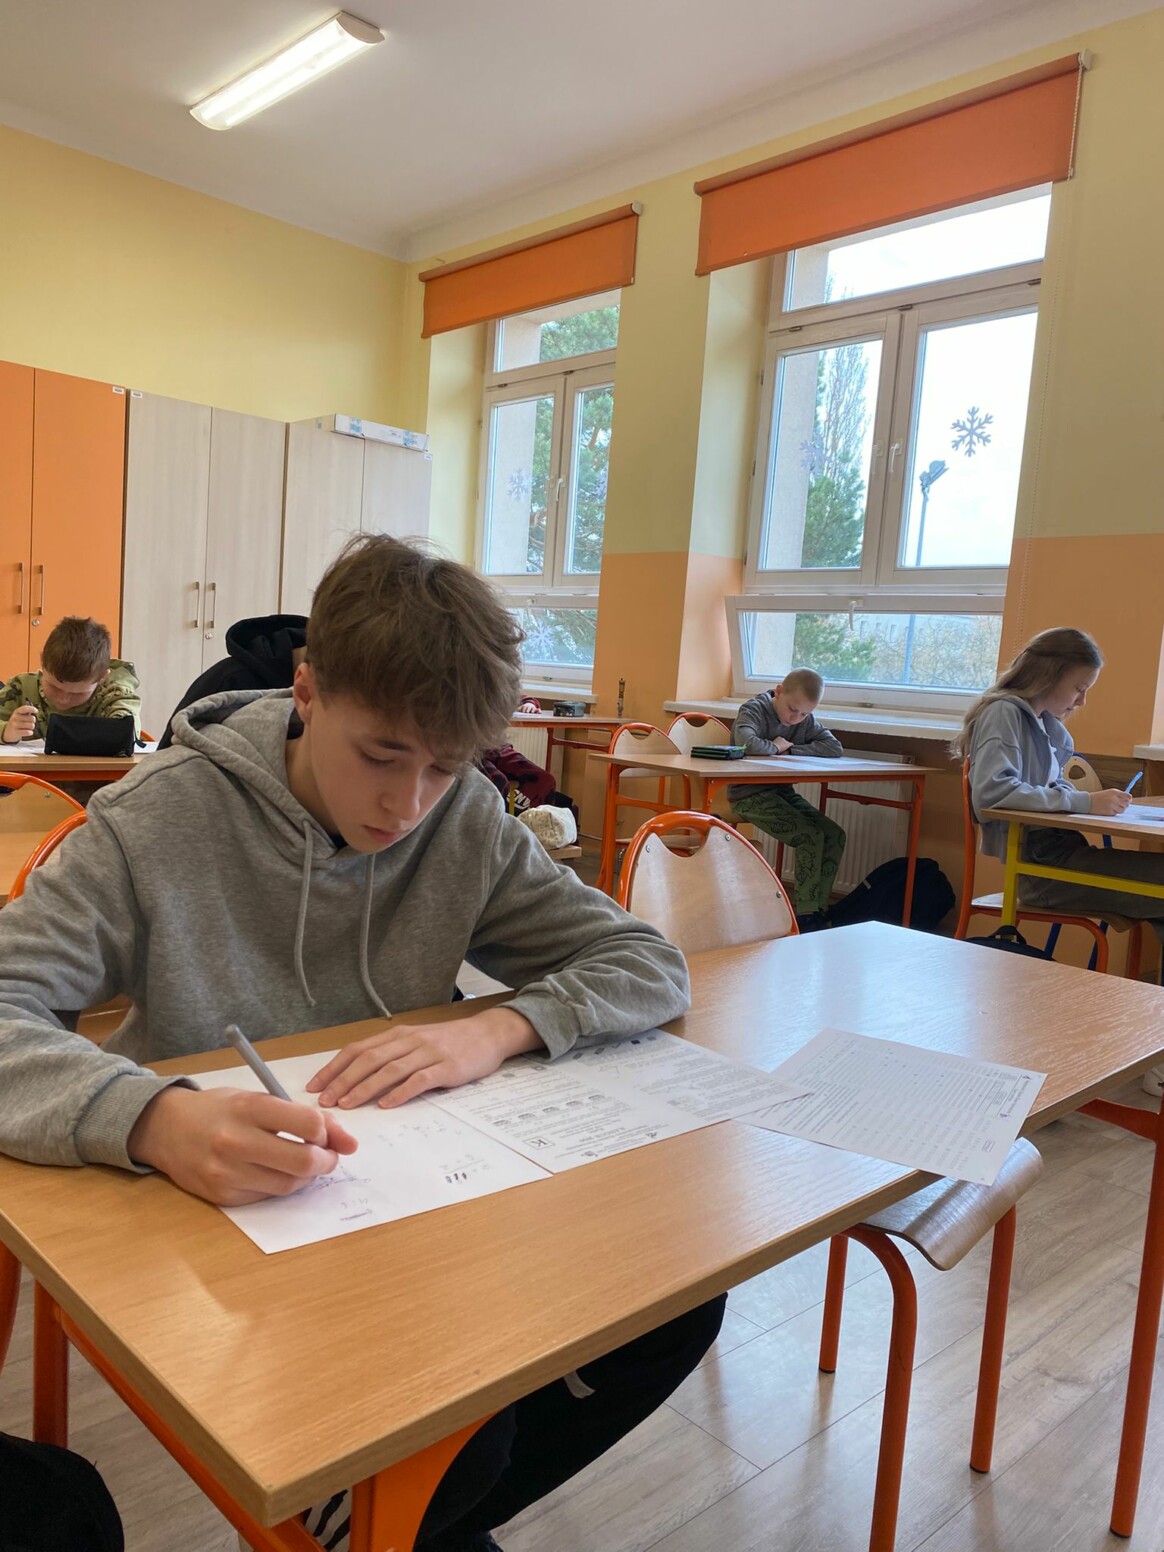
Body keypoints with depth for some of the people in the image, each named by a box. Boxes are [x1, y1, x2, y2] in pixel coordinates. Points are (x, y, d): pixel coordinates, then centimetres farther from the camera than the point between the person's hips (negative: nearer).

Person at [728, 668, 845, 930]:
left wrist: (791, 748, -13)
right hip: (750, 794, -7)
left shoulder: (806, 720, 7)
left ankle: (818, 908, 1)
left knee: (835, 835, -7)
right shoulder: (754, 710, -13)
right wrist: (777, 747, -15)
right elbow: (747, 744, -34)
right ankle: (805, 914, -12)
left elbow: (834, 747, -4)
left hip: (783, 791, 8)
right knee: (810, 836, -22)